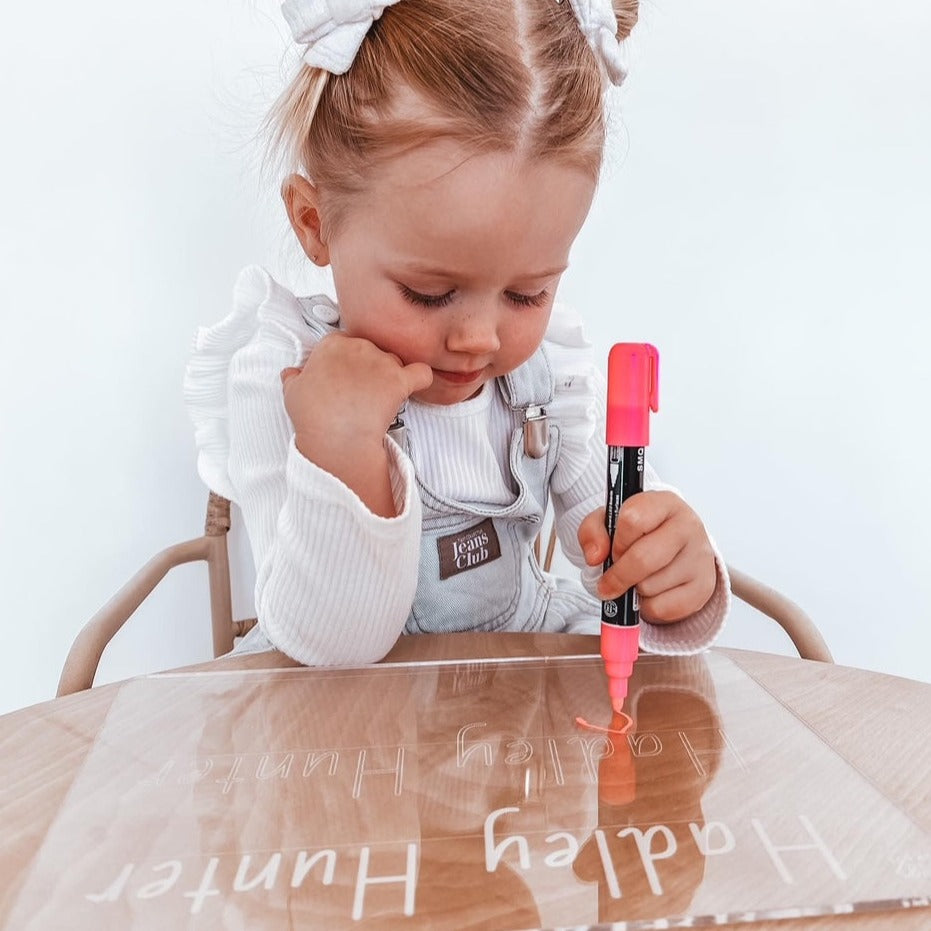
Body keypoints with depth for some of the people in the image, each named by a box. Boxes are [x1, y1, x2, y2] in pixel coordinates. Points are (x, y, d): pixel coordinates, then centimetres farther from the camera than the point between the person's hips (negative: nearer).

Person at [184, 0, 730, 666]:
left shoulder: (553, 364, -9)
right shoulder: (277, 383, -20)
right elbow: (334, 644, -22)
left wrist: (675, 565, -32)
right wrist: (344, 456, -36)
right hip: (350, 701, -1)